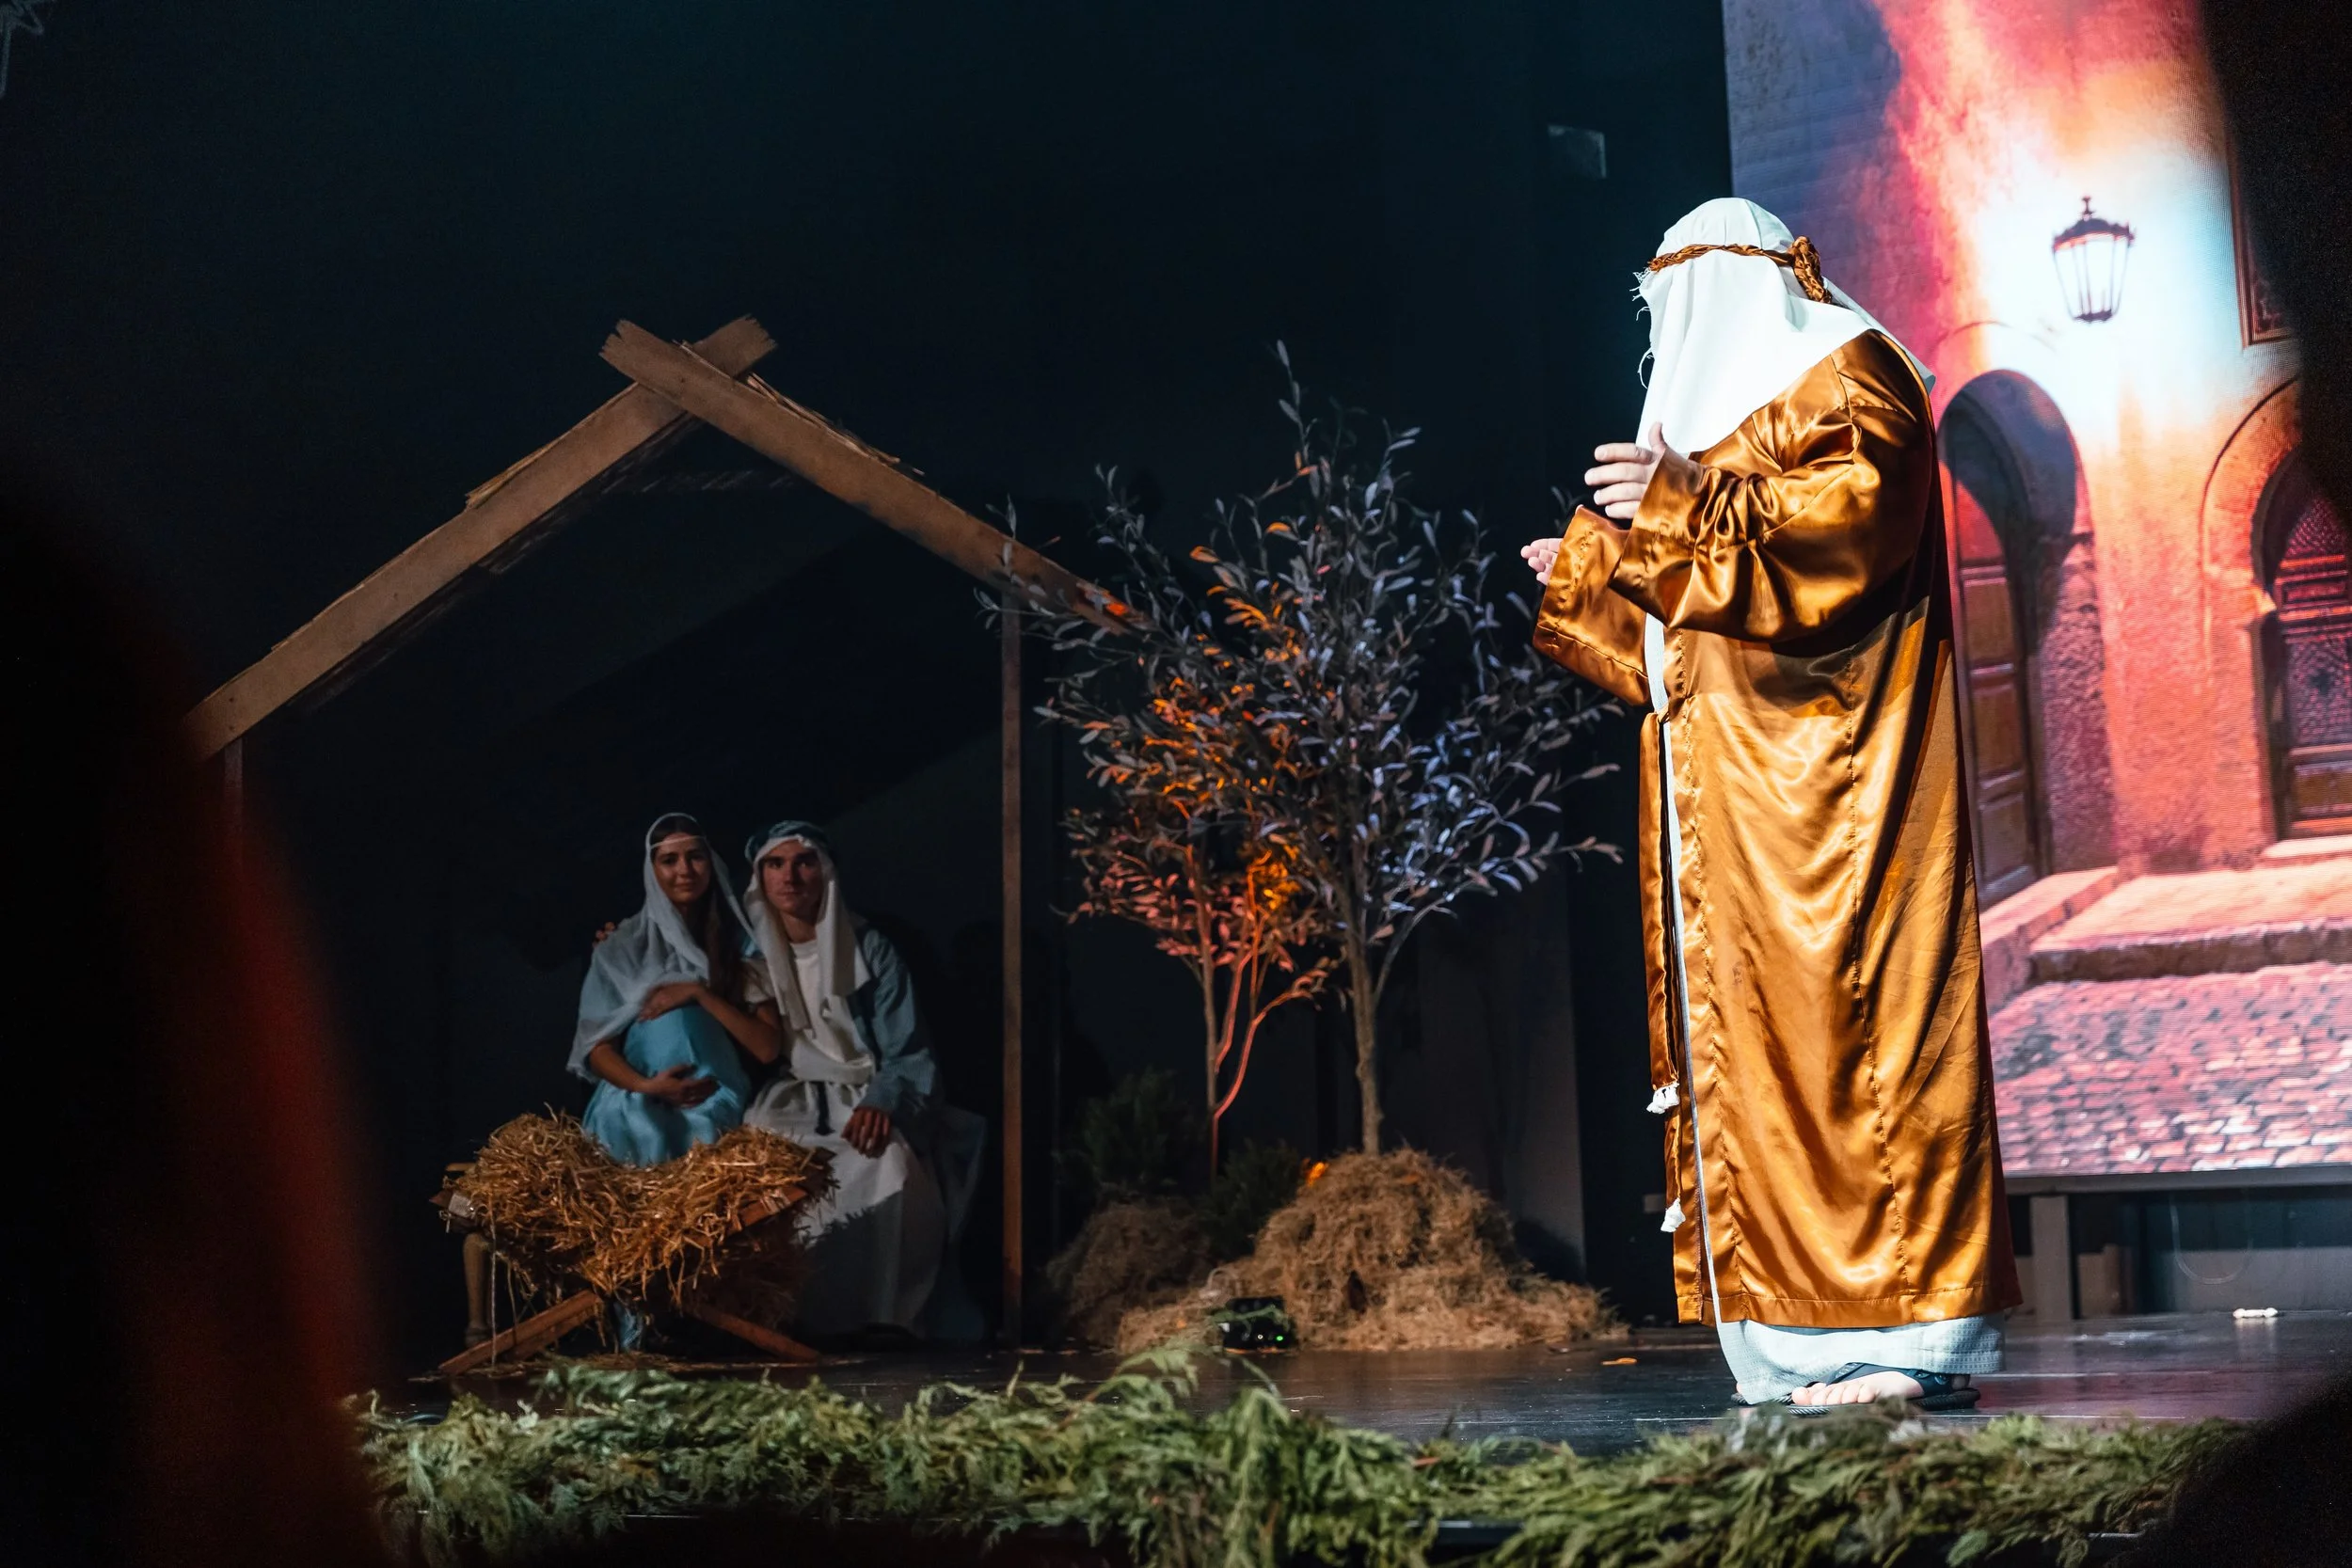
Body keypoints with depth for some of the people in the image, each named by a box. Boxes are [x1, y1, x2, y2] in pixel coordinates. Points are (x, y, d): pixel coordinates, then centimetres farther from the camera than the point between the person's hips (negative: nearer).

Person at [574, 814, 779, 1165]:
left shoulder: (739, 944, 9)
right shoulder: (622, 946, 9)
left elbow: (768, 1048, 0)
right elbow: (597, 1046, 2)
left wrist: (700, 993, -10)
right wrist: (646, 1087, -18)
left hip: (715, 1105, 1)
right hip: (637, 1102, -1)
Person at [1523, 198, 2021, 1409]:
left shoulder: (1844, 377, 2)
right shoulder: (1727, 410, 27)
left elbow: (1857, 514, -18)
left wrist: (1685, 507, -25)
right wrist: (1594, 585, 35)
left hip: (1831, 778, -9)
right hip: (1743, 797, 9)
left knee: (1841, 1014, -13)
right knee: (1755, 1033, 1)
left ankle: (1912, 1334, -11)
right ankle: (1821, 1344, 1)